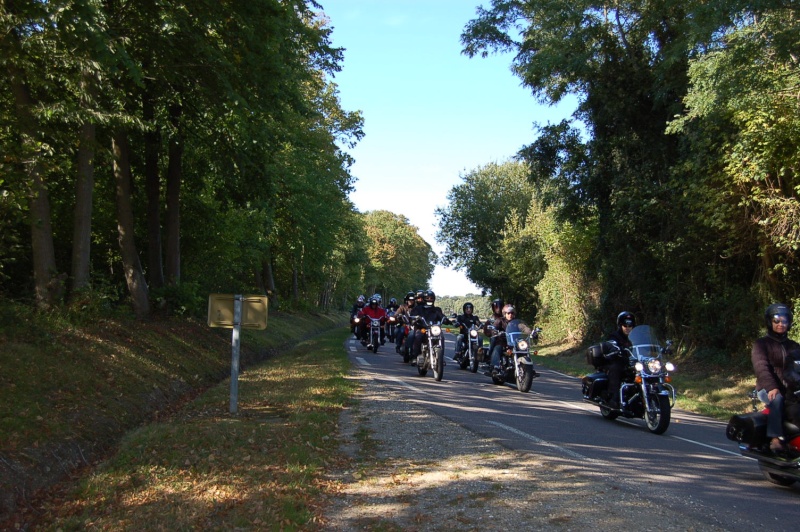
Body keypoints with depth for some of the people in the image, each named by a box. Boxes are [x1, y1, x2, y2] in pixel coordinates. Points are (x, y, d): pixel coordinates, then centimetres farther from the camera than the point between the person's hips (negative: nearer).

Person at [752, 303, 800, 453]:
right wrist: (771, 387, -27)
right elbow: (761, 367, -9)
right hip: (770, 390, -4)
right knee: (777, 399, -36)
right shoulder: (761, 344, 8)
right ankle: (775, 438, -40)